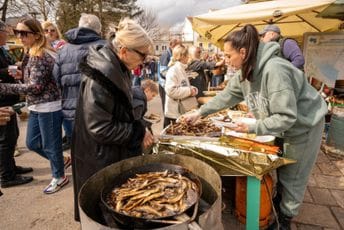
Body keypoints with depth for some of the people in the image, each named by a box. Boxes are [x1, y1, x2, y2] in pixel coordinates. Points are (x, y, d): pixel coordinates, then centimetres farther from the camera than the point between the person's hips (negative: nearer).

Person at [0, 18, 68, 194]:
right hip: (37, 107, 10)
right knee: (32, 143, 18)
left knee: (50, 145, 5)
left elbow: (35, 86, -22)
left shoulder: (40, 56, -18)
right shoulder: (33, 54, 12)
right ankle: (59, 160, 37)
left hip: (48, 107, -10)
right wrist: (22, 75, 4)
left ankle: (59, 177, 25)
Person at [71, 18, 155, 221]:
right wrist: (138, 133, -19)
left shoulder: (118, 68, 3)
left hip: (115, 153, 9)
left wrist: (139, 129, 4)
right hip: (100, 160, -9)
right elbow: (99, 128, -26)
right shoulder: (101, 74, -26)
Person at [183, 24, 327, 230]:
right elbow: (226, 96, 1)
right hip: (283, 125, 8)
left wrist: (253, 128, -29)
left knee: (292, 177, 7)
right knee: (276, 170, 18)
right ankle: (277, 205, 39)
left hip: (303, 125, -7)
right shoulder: (246, 72, -8)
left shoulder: (274, 70, -35)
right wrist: (199, 113, 0)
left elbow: (286, 117, -34)